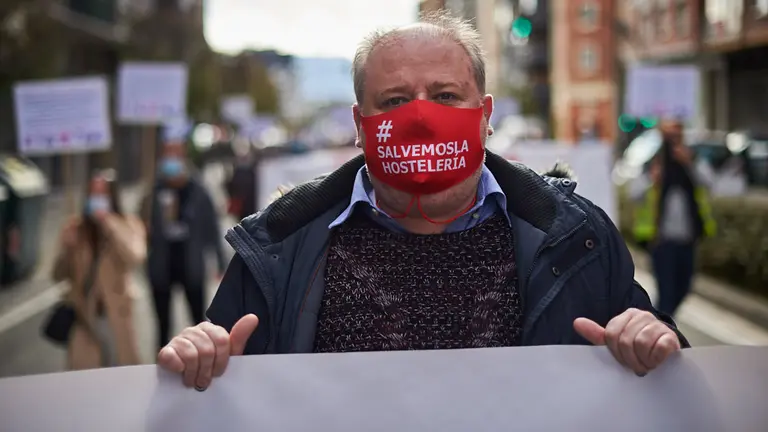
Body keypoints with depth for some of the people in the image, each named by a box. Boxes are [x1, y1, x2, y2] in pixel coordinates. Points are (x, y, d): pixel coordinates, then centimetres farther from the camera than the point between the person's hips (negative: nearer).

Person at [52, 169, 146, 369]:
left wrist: (109, 223, -24)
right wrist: (66, 249, -16)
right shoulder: (76, 228, 2)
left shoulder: (129, 224, -2)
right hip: (83, 315, 1)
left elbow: (135, 257, -23)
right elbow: (58, 275, 3)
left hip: (115, 315, -1)